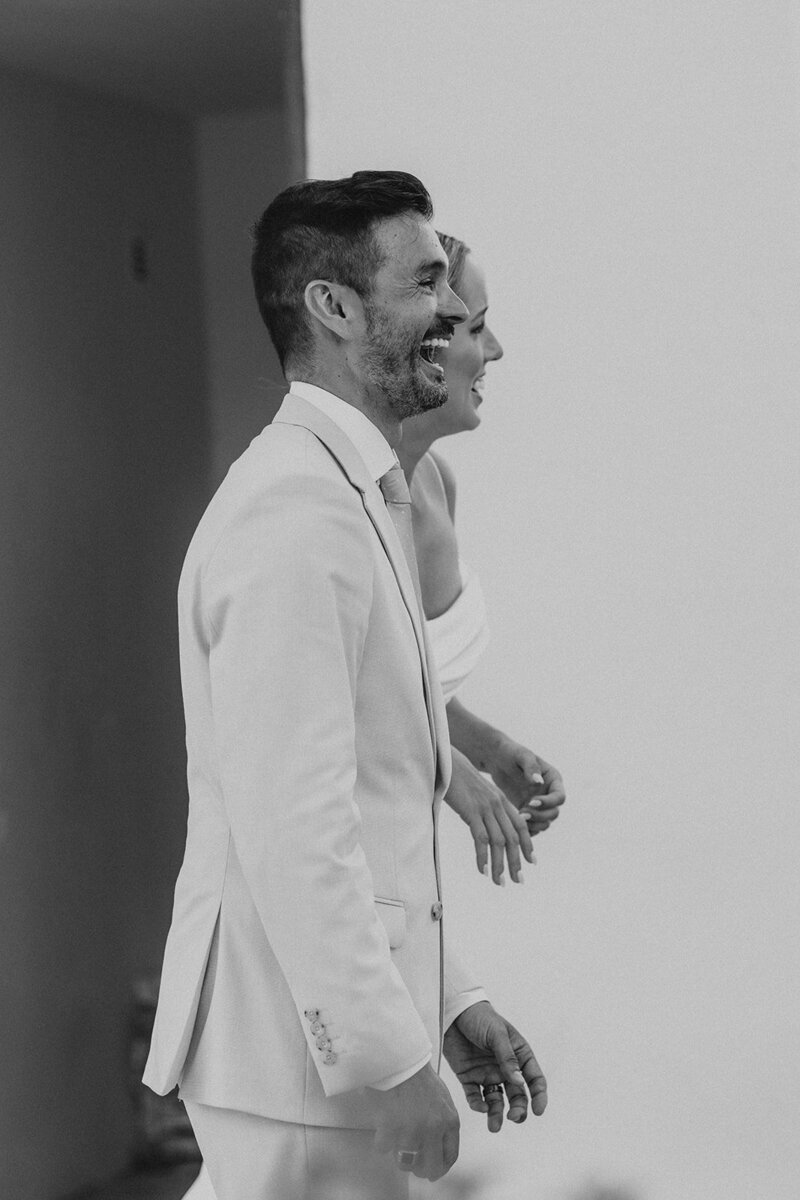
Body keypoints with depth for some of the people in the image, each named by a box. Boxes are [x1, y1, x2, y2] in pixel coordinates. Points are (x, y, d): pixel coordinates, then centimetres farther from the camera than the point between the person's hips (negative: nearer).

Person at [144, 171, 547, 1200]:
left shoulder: (364, 495, 16)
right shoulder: (291, 509, -18)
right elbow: (290, 825, -23)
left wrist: (446, 999, 17)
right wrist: (390, 1060, -20)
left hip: (349, 1025, 10)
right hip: (300, 1057, -10)